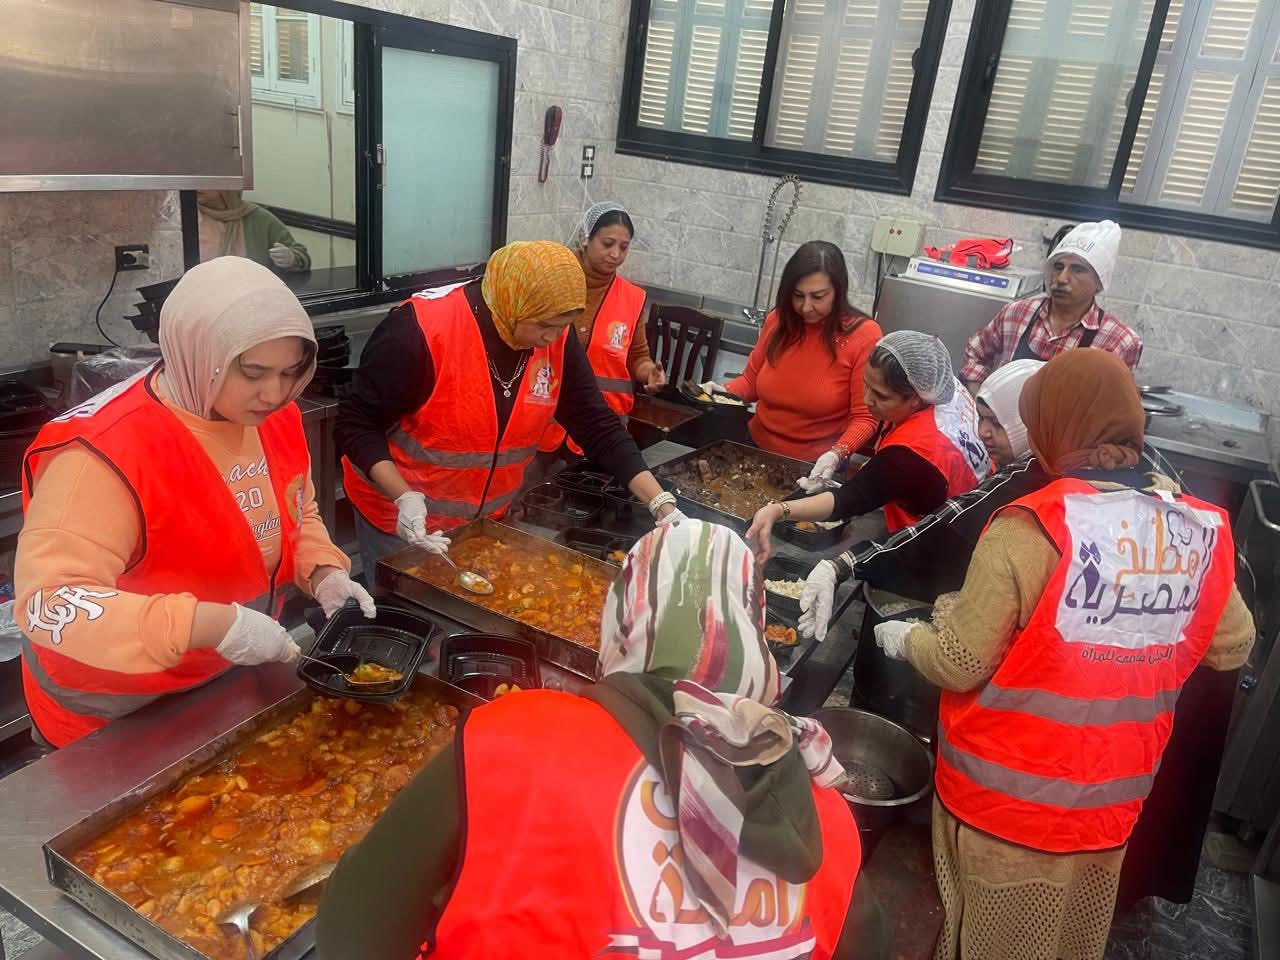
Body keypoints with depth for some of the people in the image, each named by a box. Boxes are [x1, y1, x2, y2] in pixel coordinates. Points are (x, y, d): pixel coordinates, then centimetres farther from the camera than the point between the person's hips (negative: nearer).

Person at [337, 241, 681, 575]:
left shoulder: (557, 339, -10)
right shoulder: (421, 329, -25)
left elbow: (599, 426, -7)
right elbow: (357, 425, -17)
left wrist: (662, 504, -14)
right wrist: (405, 497, -30)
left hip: (487, 521, 5)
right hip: (403, 520, -4)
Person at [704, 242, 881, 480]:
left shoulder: (863, 335, -12)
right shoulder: (778, 319, 1)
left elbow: (864, 418, -10)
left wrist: (836, 455, -27)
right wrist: (724, 392, -8)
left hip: (814, 467, -3)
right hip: (756, 450, 4)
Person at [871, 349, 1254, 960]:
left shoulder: (1032, 527, -25)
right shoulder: (1200, 532, -8)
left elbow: (961, 663, -20)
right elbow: (1232, 648, 7)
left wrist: (904, 639, -1)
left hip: (1009, 797, -5)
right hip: (1110, 802, 5)